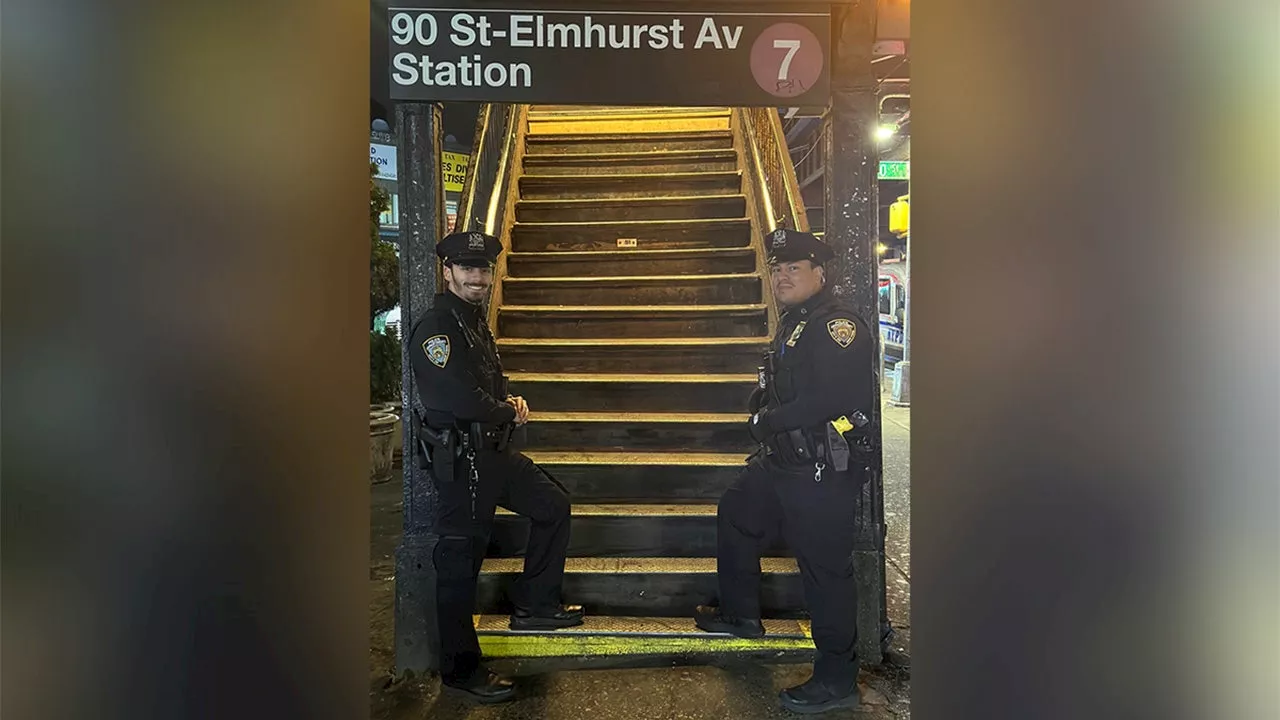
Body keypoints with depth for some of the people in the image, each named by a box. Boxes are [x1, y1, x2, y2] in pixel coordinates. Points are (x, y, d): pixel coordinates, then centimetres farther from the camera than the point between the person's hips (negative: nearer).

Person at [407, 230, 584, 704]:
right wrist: (508, 412, -8)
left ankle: (533, 604, 27)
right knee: (460, 562, 1)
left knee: (554, 505, 16)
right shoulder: (435, 326, -17)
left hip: (494, 450, 10)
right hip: (461, 460, -10)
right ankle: (460, 669, 15)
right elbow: (460, 399, -27)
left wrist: (511, 402, 2)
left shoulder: (475, 320, 13)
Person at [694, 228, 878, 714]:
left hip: (823, 473, -11)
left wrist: (769, 422, -19)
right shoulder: (794, 323, 15)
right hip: (783, 462, 11)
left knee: (825, 569, -2)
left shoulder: (836, 323, -17)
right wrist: (762, 404, 5)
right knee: (735, 514, 24)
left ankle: (838, 680, 14)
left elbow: (833, 397, -28)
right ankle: (741, 614, 42)